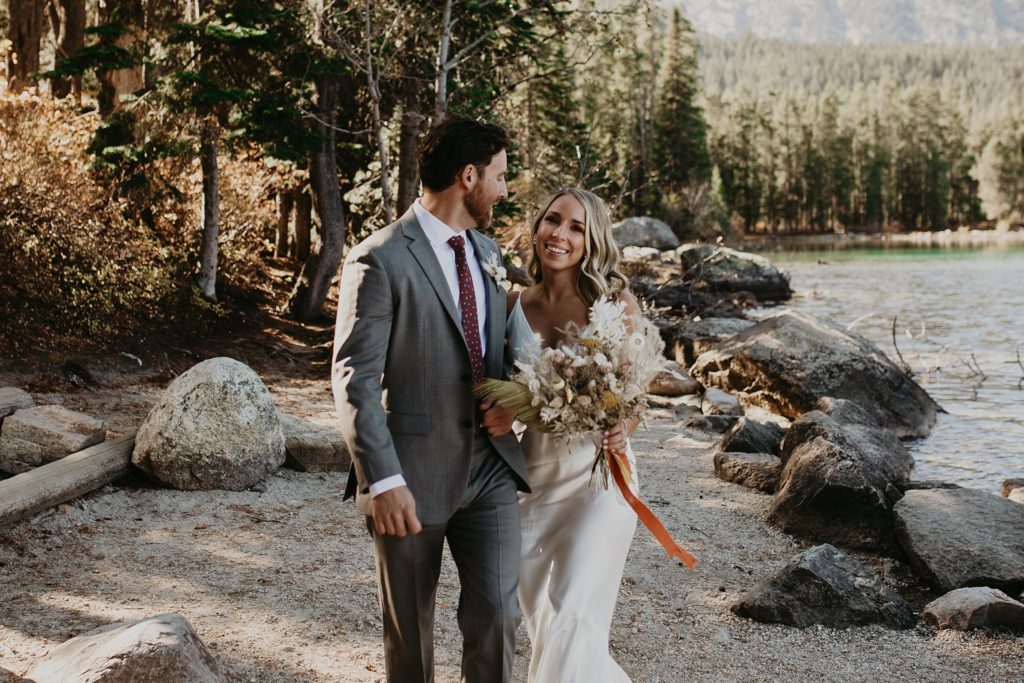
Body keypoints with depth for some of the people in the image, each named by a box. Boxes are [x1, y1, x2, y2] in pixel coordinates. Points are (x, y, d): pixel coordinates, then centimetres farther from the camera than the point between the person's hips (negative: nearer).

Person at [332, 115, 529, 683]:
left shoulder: (486, 251, 11)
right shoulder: (379, 261, -13)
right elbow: (354, 379, -16)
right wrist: (383, 479, -23)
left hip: (491, 465, 5)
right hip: (414, 471, -5)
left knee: (496, 615, 3)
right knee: (409, 627, 12)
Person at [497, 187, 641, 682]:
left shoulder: (617, 304, -8)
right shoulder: (513, 306, 1)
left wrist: (622, 431, -24)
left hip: (598, 471, -4)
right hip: (533, 472, 4)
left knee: (575, 615, -12)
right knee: (540, 616, 14)